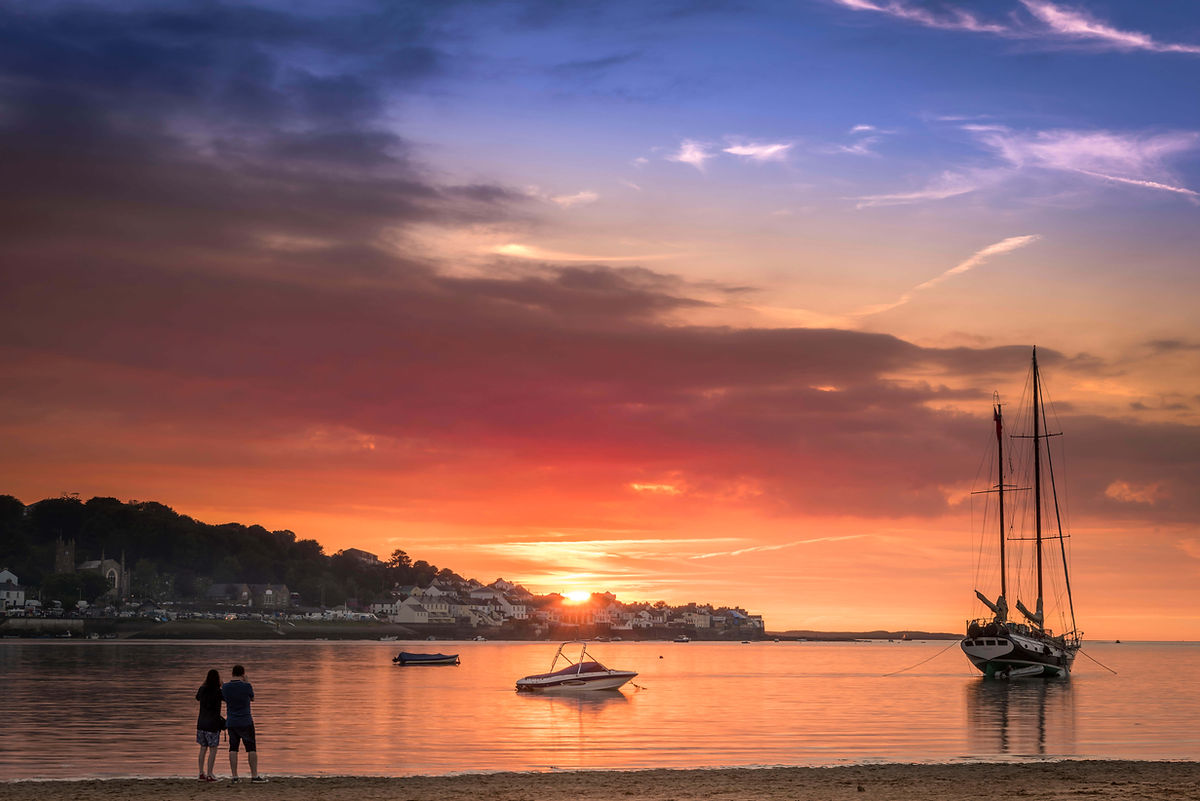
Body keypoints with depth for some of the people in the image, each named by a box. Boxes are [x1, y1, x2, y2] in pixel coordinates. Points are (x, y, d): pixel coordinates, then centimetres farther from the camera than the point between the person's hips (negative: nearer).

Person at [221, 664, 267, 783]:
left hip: (231, 722, 4)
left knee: (233, 748, 7)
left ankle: (234, 776, 2)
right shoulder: (246, 686, -12)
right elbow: (252, 698, 7)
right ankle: (254, 775, 0)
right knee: (251, 748, 2)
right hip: (246, 722, -4)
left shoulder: (225, 687, -2)